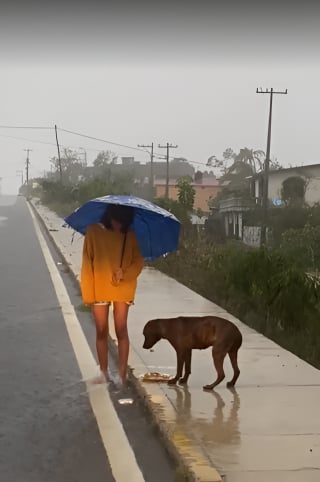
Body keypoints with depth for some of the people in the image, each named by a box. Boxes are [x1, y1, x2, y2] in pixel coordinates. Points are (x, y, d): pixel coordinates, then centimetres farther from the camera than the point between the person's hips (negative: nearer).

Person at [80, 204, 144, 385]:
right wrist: (88, 292, -9)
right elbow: (87, 262, -5)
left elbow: (139, 261, 3)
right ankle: (104, 372, 20)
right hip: (99, 289, 0)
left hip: (122, 290, 1)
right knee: (102, 332, 8)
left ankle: (123, 373, 8)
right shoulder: (94, 231, -6)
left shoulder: (129, 235, 0)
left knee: (121, 331, 2)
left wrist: (125, 273, -17)